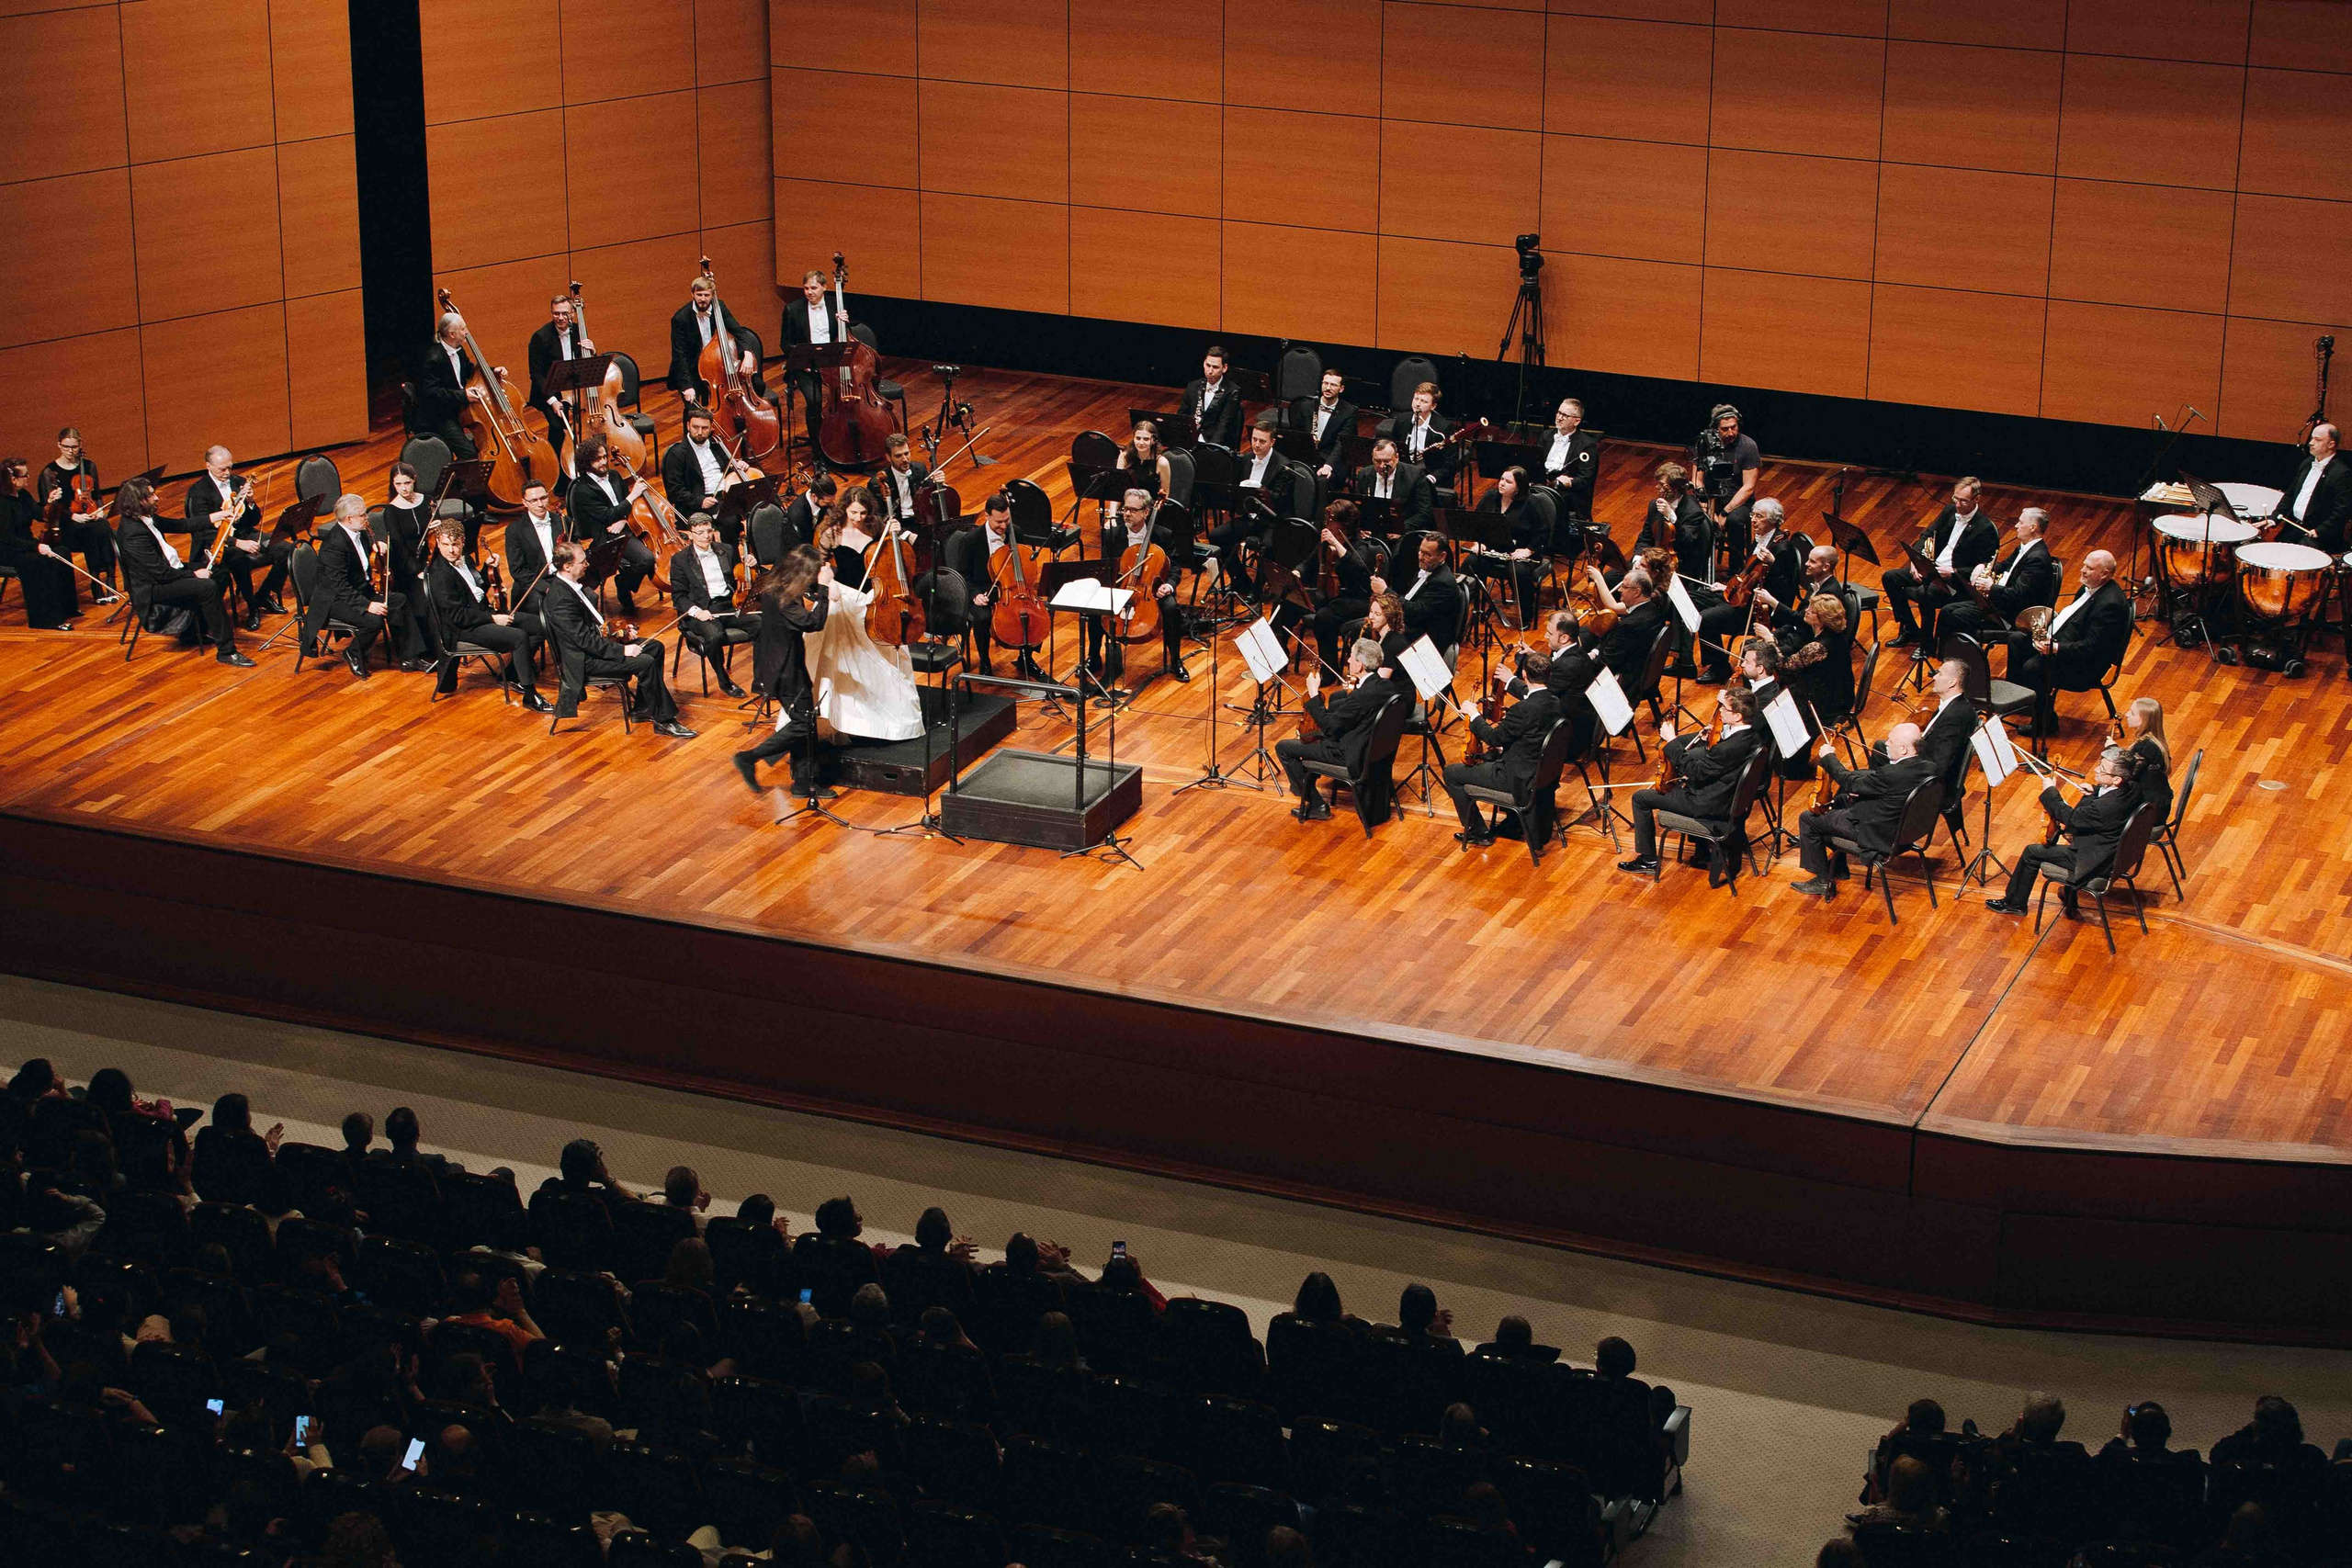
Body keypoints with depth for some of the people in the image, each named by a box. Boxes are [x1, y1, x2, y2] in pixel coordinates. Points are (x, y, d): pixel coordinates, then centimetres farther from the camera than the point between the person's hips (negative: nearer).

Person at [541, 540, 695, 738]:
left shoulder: (572, 585, 6)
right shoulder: (561, 599, -26)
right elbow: (586, 640, -27)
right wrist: (622, 650, -24)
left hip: (598, 641, 10)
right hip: (586, 660, -10)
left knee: (655, 647, 8)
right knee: (645, 663, -22)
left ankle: (642, 708, 13)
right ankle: (664, 721, -13)